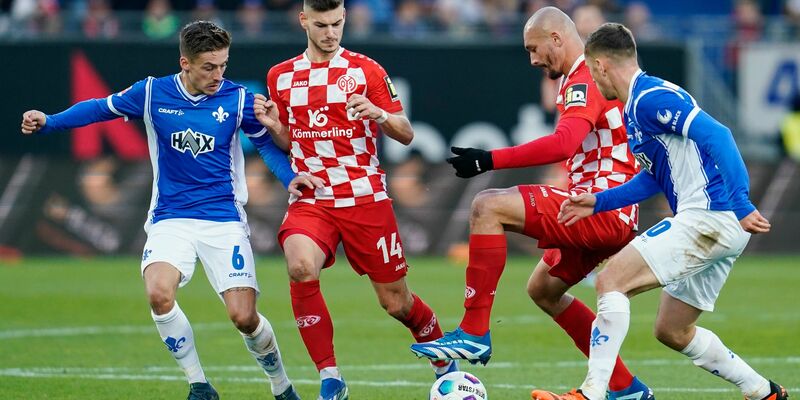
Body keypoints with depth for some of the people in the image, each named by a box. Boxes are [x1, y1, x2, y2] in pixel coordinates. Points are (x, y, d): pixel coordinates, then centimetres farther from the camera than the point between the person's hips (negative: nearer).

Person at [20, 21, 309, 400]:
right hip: (170, 219, 1)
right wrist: (47, 121, 5)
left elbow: (265, 142, 11)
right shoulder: (152, 94, -2)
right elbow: (102, 108, 13)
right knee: (159, 294, -27)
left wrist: (291, 177, -7)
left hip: (224, 219, -1)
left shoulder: (237, 99, -4)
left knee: (243, 316, -10)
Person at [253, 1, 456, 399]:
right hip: (311, 199, 1)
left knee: (396, 302, 4)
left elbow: (405, 134, 1)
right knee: (300, 266, -29)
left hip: (365, 198, -1)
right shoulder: (281, 76, 9)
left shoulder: (365, 70, 0)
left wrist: (379, 115, -20)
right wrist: (273, 125, -3)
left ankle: (445, 363, 33)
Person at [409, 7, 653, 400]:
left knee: (488, 206, -20)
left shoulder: (586, 80, -12)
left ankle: (474, 332, -22)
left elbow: (562, 144, -29)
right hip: (613, 215, 11)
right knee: (543, 289, 23)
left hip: (601, 205, -11)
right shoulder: (584, 78, 22)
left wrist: (490, 160, -31)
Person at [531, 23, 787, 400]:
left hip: (708, 218, -10)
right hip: (722, 230, 10)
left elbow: (716, 136, -23)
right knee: (672, 331, 18)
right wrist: (598, 202, 26)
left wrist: (741, 205, -29)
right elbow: (654, 177, 31)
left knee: (611, 281, -14)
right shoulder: (635, 106, 19)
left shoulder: (650, 98, -13)